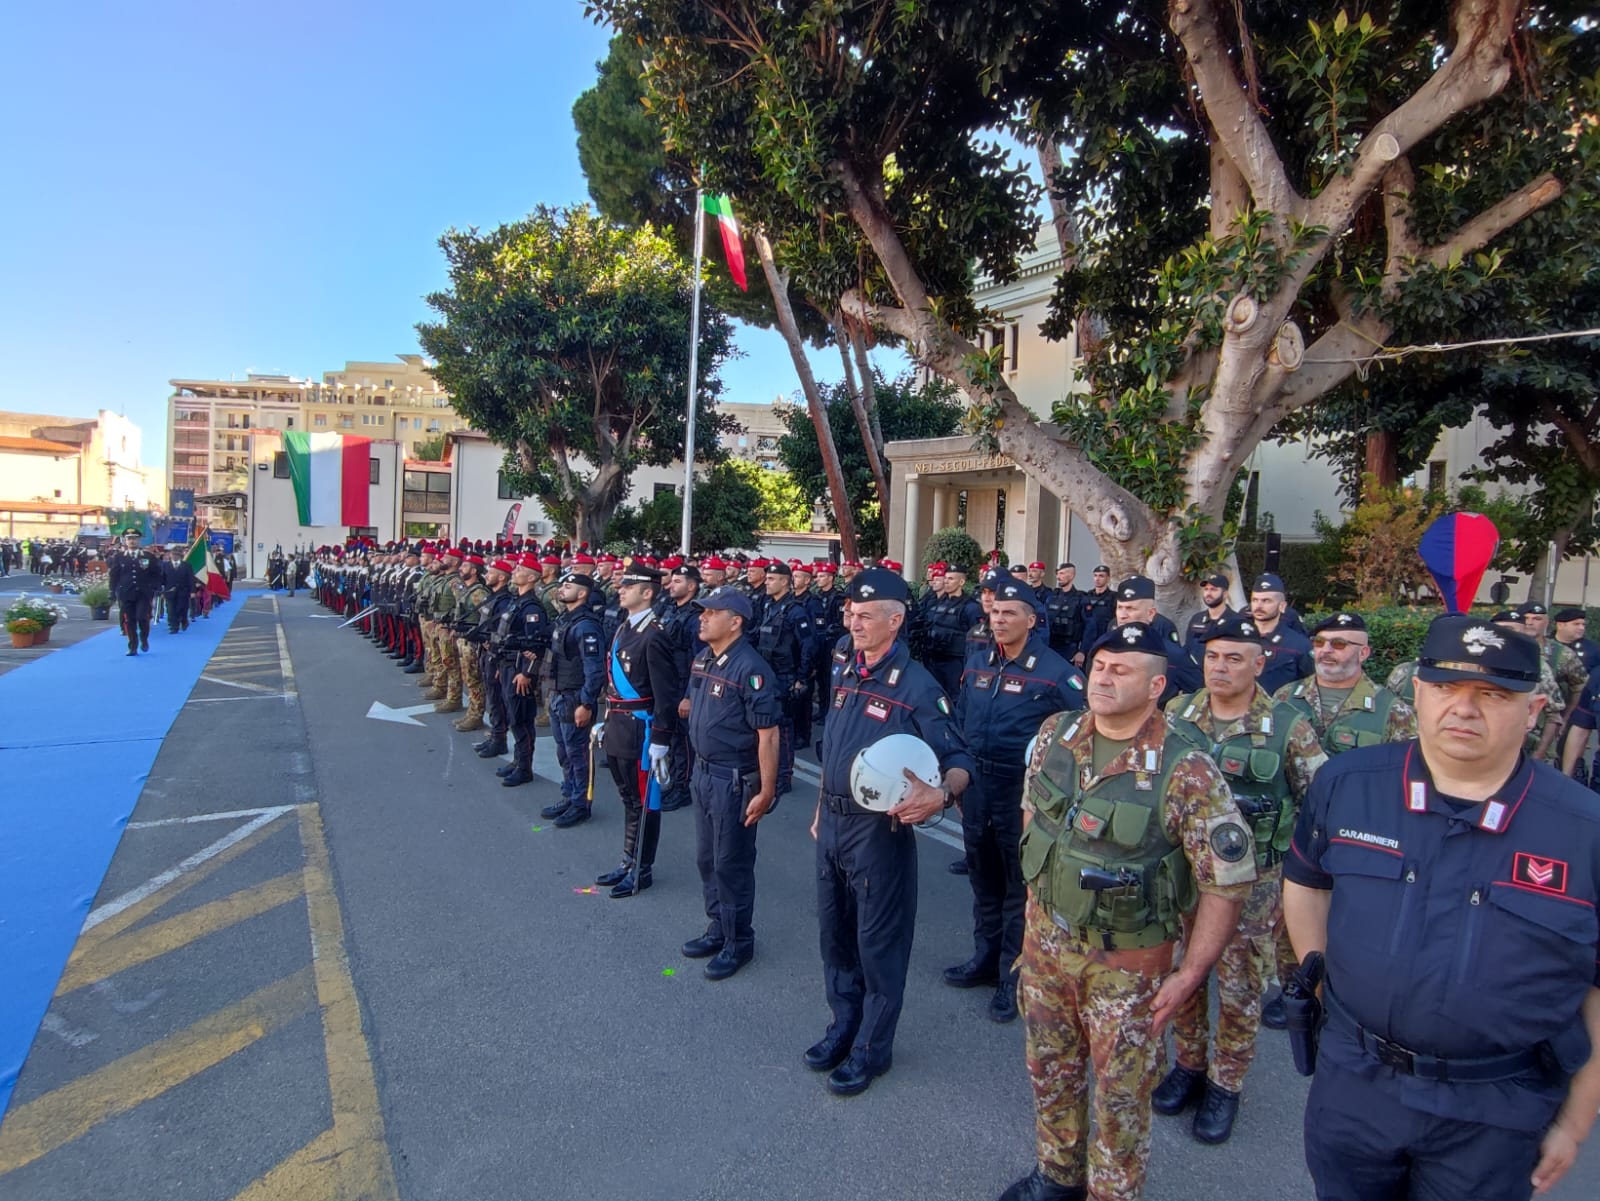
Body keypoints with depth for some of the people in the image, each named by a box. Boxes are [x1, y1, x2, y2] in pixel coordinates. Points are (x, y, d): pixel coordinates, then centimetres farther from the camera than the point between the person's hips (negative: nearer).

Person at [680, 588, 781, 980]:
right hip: (703, 773, 8)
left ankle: (739, 942, 23)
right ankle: (718, 928, 37)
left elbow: (768, 735, -22)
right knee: (706, 858, 19)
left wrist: (766, 791, -21)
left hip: (734, 781, -8)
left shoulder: (750, 669, -22)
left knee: (731, 863, 5)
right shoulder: (702, 660, 5)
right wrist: (697, 768, 17)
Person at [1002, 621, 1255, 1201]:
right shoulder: (1055, 734, -6)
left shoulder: (1187, 772, -21)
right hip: (1045, 939, 5)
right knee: (1049, 1068, 23)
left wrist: (1189, 974, -15)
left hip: (1127, 959, -5)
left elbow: (1228, 881, -16)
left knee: (1119, 1092, 13)